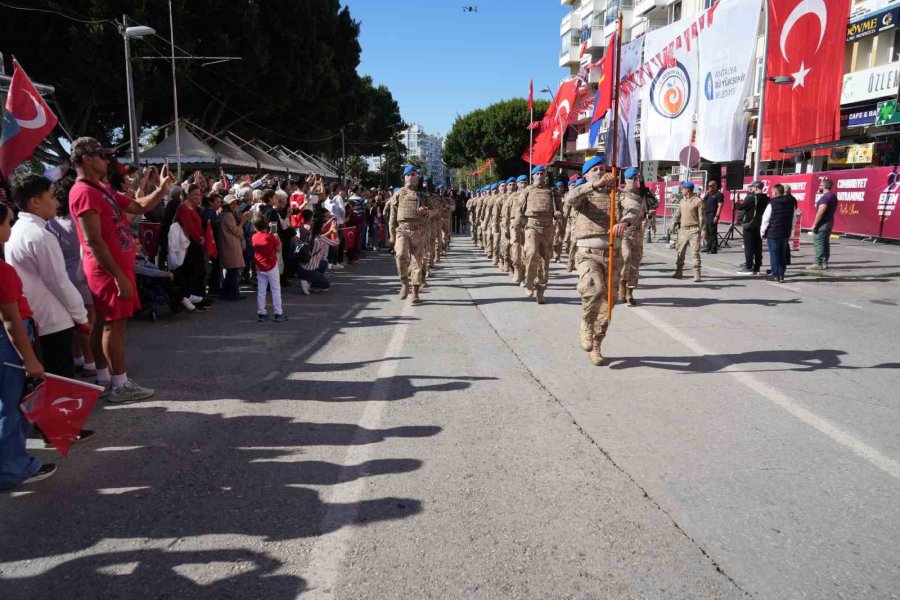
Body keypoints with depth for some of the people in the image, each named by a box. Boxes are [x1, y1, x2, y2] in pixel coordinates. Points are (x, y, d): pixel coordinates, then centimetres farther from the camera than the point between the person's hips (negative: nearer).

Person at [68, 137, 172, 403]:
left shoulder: (102, 189, 15)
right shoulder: (84, 193, -16)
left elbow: (139, 207, 20)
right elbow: (94, 241, -22)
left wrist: (163, 188, 5)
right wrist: (118, 276, -23)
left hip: (116, 268, 10)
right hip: (109, 271, -10)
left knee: (105, 323, 13)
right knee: (114, 324, -6)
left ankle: (104, 379, 21)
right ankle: (120, 385, -1)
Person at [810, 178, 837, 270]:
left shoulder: (825, 197, -18)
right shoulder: (833, 196, 13)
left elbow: (820, 212, -24)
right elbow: (832, 210, 18)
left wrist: (814, 224, -20)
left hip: (822, 223, -10)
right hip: (830, 221, 10)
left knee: (818, 243, -7)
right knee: (826, 243, 12)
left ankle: (818, 263, -8)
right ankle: (824, 263, 15)